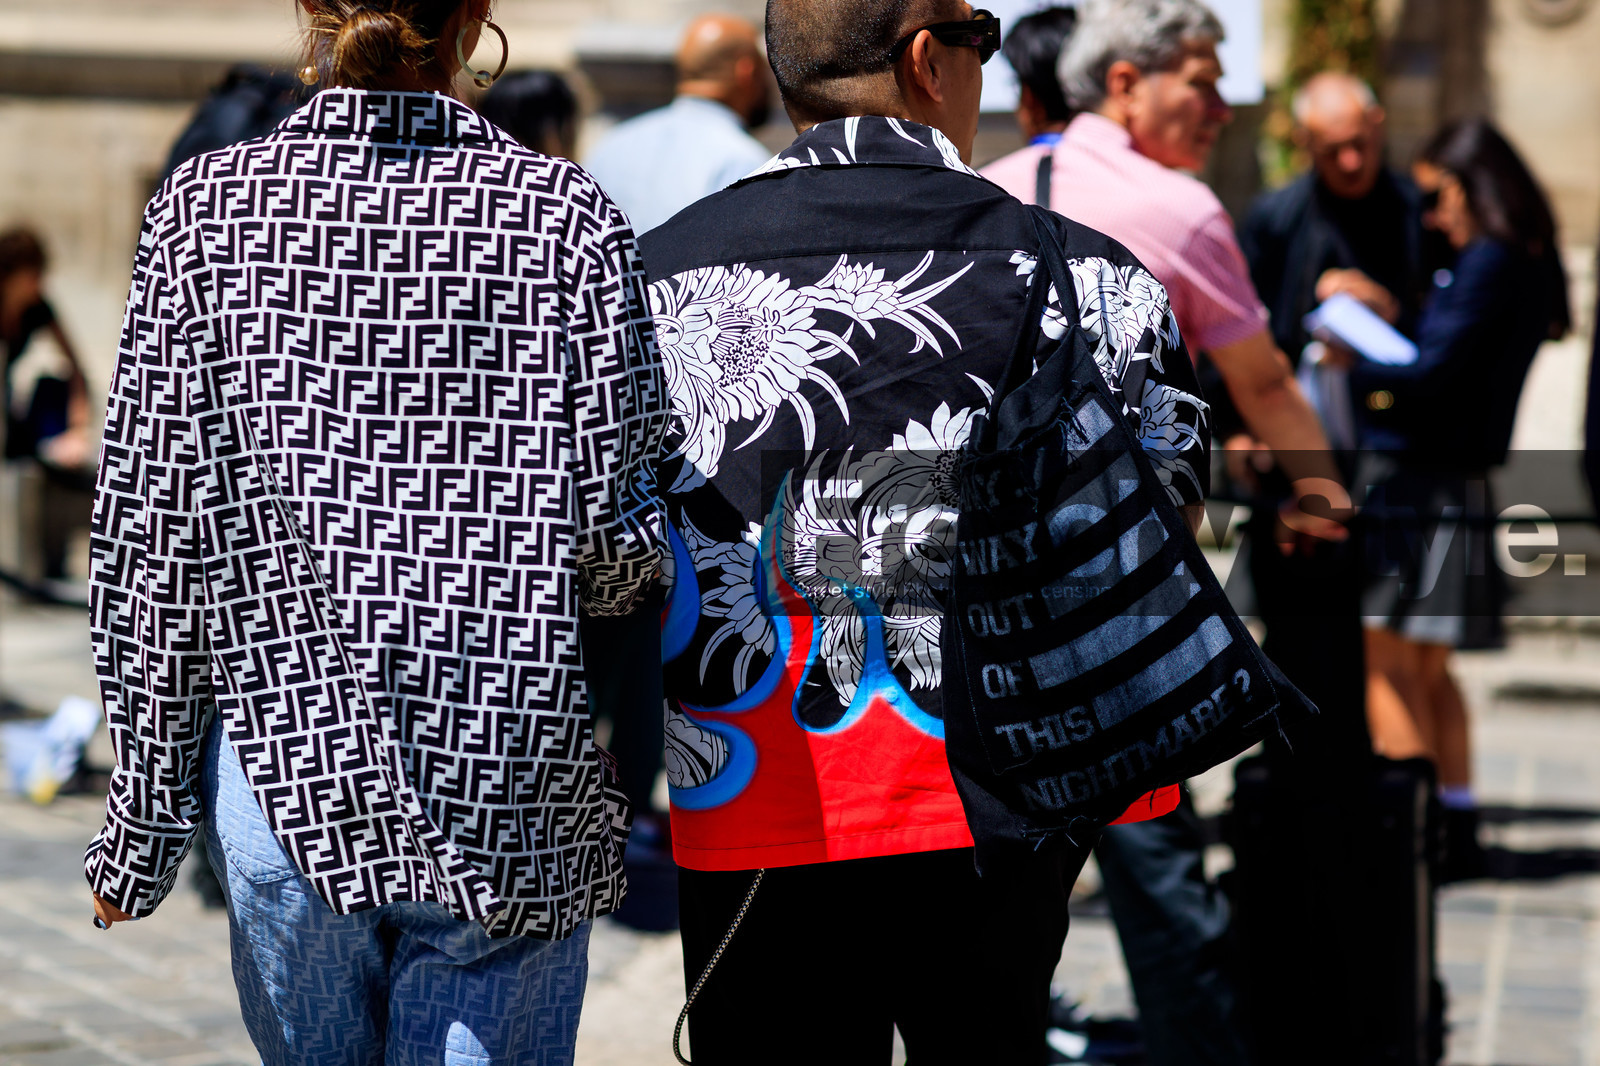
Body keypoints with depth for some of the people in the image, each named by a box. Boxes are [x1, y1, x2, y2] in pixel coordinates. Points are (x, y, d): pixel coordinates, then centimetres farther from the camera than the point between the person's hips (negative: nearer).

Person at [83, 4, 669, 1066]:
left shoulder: (205, 211, -2)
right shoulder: (569, 219, -6)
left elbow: (151, 527, -1)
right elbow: (623, 530, -8)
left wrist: (143, 816, 6)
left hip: (282, 763, 2)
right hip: (515, 796, -2)